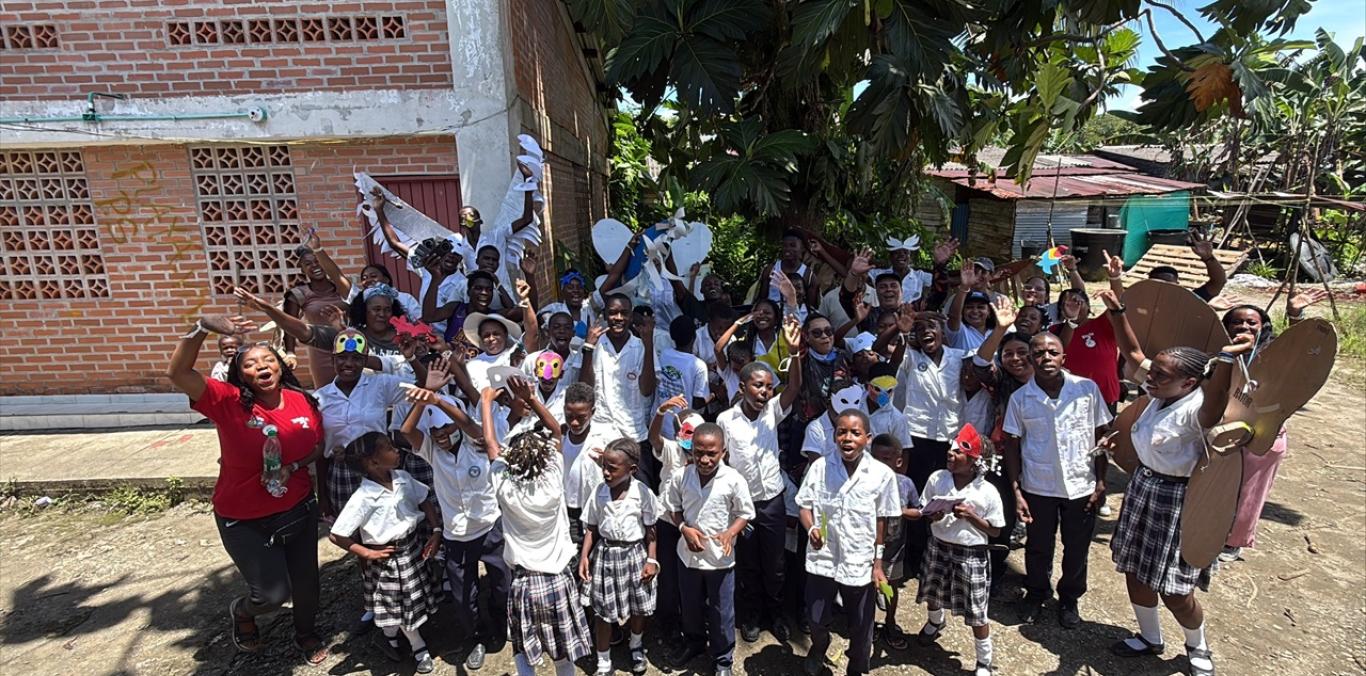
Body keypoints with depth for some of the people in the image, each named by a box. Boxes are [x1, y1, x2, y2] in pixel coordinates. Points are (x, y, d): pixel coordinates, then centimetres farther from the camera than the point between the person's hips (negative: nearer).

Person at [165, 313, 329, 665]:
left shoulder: (304, 401, -9)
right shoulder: (229, 402, -18)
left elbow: (318, 446, 5)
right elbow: (177, 373, -31)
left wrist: (292, 467, -9)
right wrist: (202, 327, -42)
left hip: (299, 511, 4)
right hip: (245, 521, -3)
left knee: (305, 580, 18)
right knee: (272, 593, 0)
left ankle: (307, 634, 48)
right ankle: (241, 612, 39)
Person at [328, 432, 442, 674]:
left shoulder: (403, 478, -9)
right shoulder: (363, 498, -25)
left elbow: (425, 501, 5)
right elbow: (335, 535, -21)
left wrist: (436, 531, -3)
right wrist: (368, 554, -16)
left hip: (412, 547, 6)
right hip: (387, 556, -5)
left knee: (413, 601, 21)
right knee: (401, 605, 13)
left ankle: (391, 639, 47)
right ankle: (419, 649, 35)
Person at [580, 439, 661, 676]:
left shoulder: (643, 493, -14)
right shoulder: (599, 493, -8)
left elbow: (650, 530, -4)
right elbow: (592, 529, 1)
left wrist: (651, 560, -6)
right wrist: (584, 556, -8)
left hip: (635, 554, -1)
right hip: (606, 554, 1)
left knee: (639, 608, 16)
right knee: (604, 612, 8)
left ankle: (636, 648, 45)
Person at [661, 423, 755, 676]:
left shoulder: (734, 480, -19)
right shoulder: (681, 477, -12)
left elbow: (745, 513, -7)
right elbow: (672, 507, 2)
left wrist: (730, 533, -23)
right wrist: (684, 529, -15)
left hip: (720, 557, -2)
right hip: (689, 554, 3)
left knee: (721, 611, 13)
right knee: (690, 606, 23)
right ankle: (693, 642, 50)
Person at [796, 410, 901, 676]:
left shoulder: (882, 474, -11)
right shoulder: (819, 467, -11)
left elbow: (882, 522, -3)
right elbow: (805, 505, -1)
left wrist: (878, 564, 0)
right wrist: (811, 529, -21)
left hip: (860, 563, 0)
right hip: (822, 559, 1)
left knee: (861, 627, 17)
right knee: (816, 619, 18)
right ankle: (818, 648, 53)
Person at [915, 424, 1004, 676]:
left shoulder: (988, 492, -16)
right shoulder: (936, 479, -9)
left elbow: (995, 531, -7)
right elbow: (923, 512, 1)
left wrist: (970, 516, -22)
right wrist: (932, 517, -21)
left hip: (972, 554, -3)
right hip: (939, 548, 4)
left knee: (977, 613, 4)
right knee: (932, 594, 25)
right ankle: (936, 622, 59)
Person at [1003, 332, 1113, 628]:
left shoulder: (1087, 389, -9)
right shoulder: (1020, 398, -9)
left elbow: (1100, 436, -1)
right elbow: (1012, 445, -3)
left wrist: (1100, 482, -1)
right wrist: (1016, 491, -5)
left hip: (1081, 487, 0)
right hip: (1038, 488, 0)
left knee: (1077, 548, 16)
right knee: (1038, 547, 15)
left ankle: (1069, 598, 40)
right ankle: (1036, 593, 40)